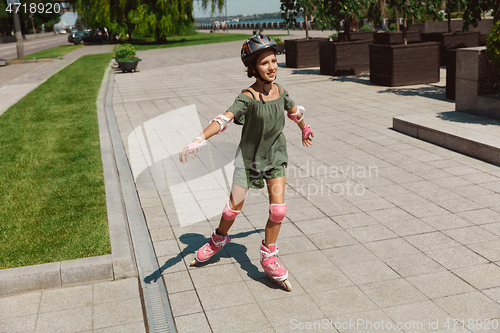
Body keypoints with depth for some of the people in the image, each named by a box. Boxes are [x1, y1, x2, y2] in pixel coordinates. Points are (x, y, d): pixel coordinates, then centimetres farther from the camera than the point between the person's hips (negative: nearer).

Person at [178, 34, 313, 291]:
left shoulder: (280, 91, -6)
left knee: (278, 208, -8)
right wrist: (199, 140, -53)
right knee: (235, 205, 10)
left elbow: (294, 111, 16)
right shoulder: (247, 98, -23)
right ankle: (219, 239, 41)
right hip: (249, 156, -3)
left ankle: (268, 258, 11)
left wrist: (305, 131, 34)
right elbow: (225, 118, -38)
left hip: (275, 156, 4)